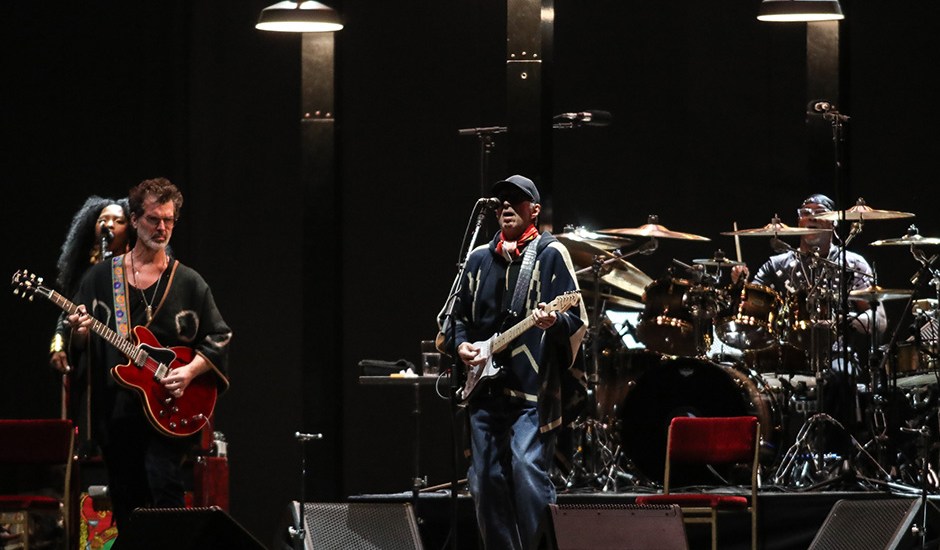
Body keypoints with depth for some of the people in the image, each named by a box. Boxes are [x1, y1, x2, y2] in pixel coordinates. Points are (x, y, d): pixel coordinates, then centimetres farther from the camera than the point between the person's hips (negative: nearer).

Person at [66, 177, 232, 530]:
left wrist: (191, 370, -8)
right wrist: (80, 332, -13)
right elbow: (76, 340, 11)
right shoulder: (101, 277, 9)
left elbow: (219, 338, 8)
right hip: (115, 407, 2)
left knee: (164, 490, -18)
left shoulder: (188, 283, 7)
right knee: (126, 506, 6)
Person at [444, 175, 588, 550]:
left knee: (528, 473, -17)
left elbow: (578, 320, -4)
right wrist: (461, 344, 5)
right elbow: (461, 316, 25)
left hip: (531, 389, -6)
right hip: (484, 389, 6)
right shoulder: (479, 259, 17)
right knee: (486, 480, 5)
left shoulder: (550, 254, 1)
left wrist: (554, 322, -26)